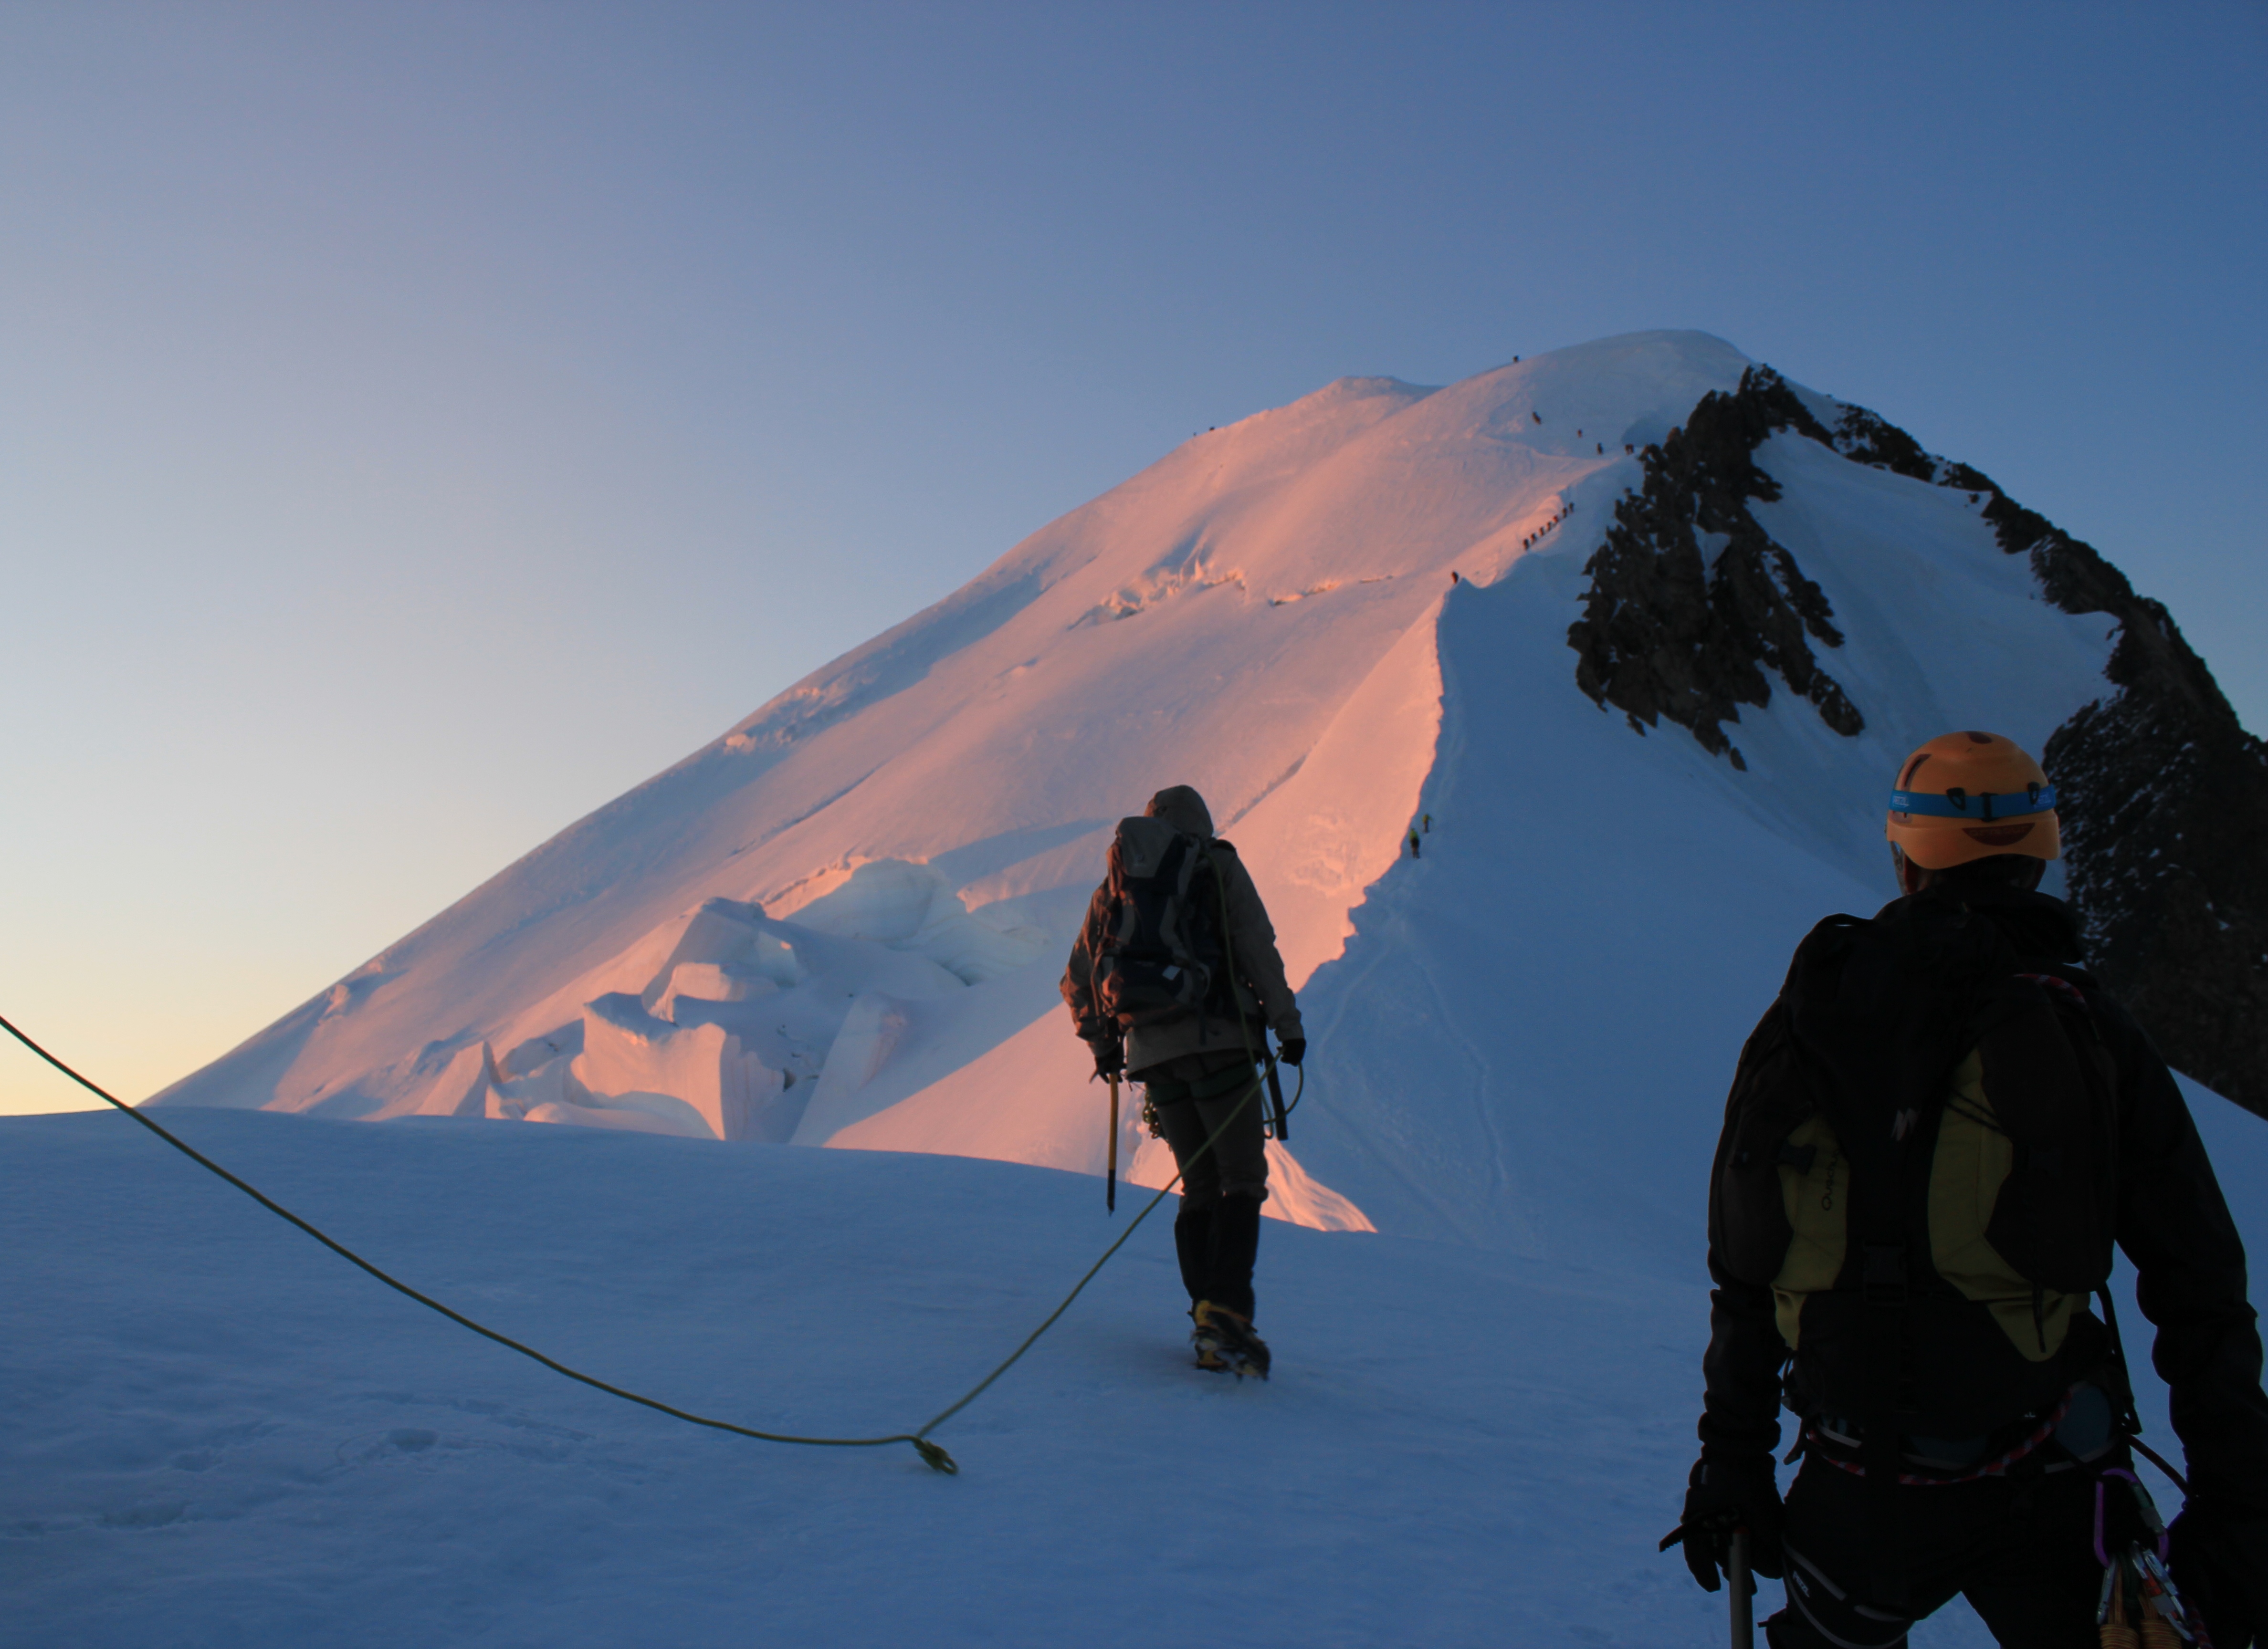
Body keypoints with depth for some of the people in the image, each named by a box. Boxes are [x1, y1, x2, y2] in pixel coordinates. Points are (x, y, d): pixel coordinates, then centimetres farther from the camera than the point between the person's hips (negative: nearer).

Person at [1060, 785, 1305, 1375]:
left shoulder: (1115, 884, 18)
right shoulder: (1219, 867, 7)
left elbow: (1077, 978, 18)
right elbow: (1259, 950, -3)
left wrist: (1101, 1045, 29)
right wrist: (1287, 1024, 3)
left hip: (1152, 1052, 4)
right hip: (1220, 1040, -4)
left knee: (1199, 1187, 12)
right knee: (1242, 1181, -4)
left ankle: (1208, 1324, 5)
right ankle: (1226, 1312, -21)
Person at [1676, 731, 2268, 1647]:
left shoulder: (1804, 1021, 1)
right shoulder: (2083, 1030, -6)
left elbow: (1744, 1275, 7)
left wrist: (1732, 1459, 16)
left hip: (1854, 1493, 3)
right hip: (2041, 1497, -2)